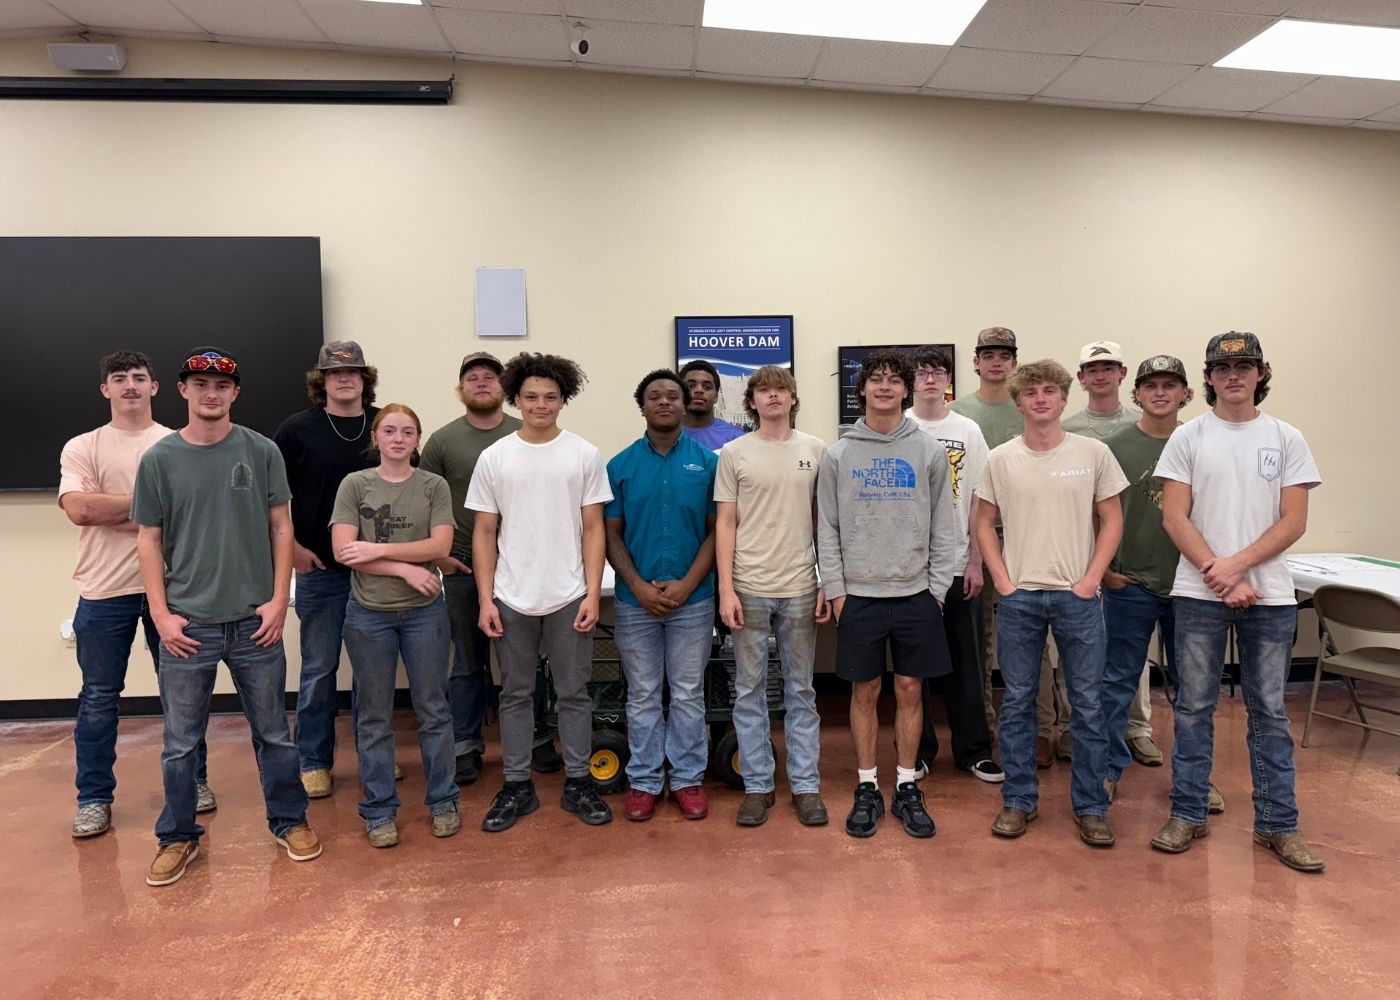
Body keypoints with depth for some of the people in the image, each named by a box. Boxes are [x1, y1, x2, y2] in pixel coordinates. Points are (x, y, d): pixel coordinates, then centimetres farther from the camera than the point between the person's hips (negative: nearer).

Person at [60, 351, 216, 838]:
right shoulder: (82, 448, 4)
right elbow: (78, 509, -12)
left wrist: (109, 512, -12)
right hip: (104, 592, 0)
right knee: (98, 698, 8)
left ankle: (194, 780, 25)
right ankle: (94, 798, 21)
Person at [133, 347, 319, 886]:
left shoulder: (261, 452, 0)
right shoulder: (159, 459, 1)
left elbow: (280, 526, 2)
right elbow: (149, 540, 3)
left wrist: (279, 600, -4)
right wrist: (161, 614, -4)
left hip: (254, 621, 0)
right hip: (187, 623, 0)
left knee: (273, 731, 11)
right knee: (181, 741, 11)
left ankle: (289, 820, 28)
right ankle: (178, 837, 29)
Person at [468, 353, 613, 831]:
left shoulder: (584, 455, 0)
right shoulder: (494, 457, 2)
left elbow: (593, 529, 0)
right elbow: (484, 533, 3)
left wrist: (593, 593, -7)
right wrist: (485, 599, -2)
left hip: (569, 597, -1)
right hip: (512, 599, 1)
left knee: (573, 693, 9)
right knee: (515, 694, 11)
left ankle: (578, 783, 23)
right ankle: (516, 787, 24)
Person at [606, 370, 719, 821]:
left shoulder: (707, 462, 0)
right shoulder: (621, 465, 2)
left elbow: (717, 530, -1)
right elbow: (611, 533, 1)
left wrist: (686, 584, -12)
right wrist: (639, 585, -11)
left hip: (693, 598, 0)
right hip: (634, 601, 1)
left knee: (689, 694, 10)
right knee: (642, 695, 11)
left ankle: (688, 778, 24)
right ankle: (643, 780, 23)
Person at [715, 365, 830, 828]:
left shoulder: (815, 450, 4)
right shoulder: (734, 453, 0)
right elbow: (725, 524, 0)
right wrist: (725, 589, -6)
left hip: (800, 589, 1)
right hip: (749, 588, -1)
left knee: (800, 690, 11)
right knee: (749, 690, 8)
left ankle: (806, 785, 22)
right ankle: (757, 785, 21)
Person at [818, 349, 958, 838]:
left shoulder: (929, 452, 3)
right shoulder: (839, 454, 1)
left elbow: (944, 527, 3)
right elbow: (827, 529, 1)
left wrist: (937, 588, -2)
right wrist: (835, 590, -4)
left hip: (915, 593, 1)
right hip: (858, 595, 0)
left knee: (910, 690, 9)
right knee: (865, 692, 8)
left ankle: (907, 788, 23)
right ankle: (867, 789, 22)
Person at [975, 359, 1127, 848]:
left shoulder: (1093, 453, 0)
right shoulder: (1000, 459, 1)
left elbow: (1112, 521, 4)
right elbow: (984, 523, 7)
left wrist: (1091, 579, -5)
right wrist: (1002, 580, -2)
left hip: (1078, 596, 0)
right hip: (1018, 597, 1)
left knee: (1088, 704, 7)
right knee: (1017, 703, 9)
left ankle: (1090, 806, 22)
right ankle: (1018, 801, 23)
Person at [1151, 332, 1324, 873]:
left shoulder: (1286, 439, 5)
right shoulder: (1188, 437, 2)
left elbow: (1294, 521, -1)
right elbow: (1175, 517, -3)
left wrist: (1237, 564, -13)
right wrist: (1220, 577, -12)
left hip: (1270, 595, 1)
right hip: (1198, 593, -1)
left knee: (1269, 710, 10)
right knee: (1194, 706, 7)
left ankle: (1278, 824, 21)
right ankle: (1188, 814, 18)